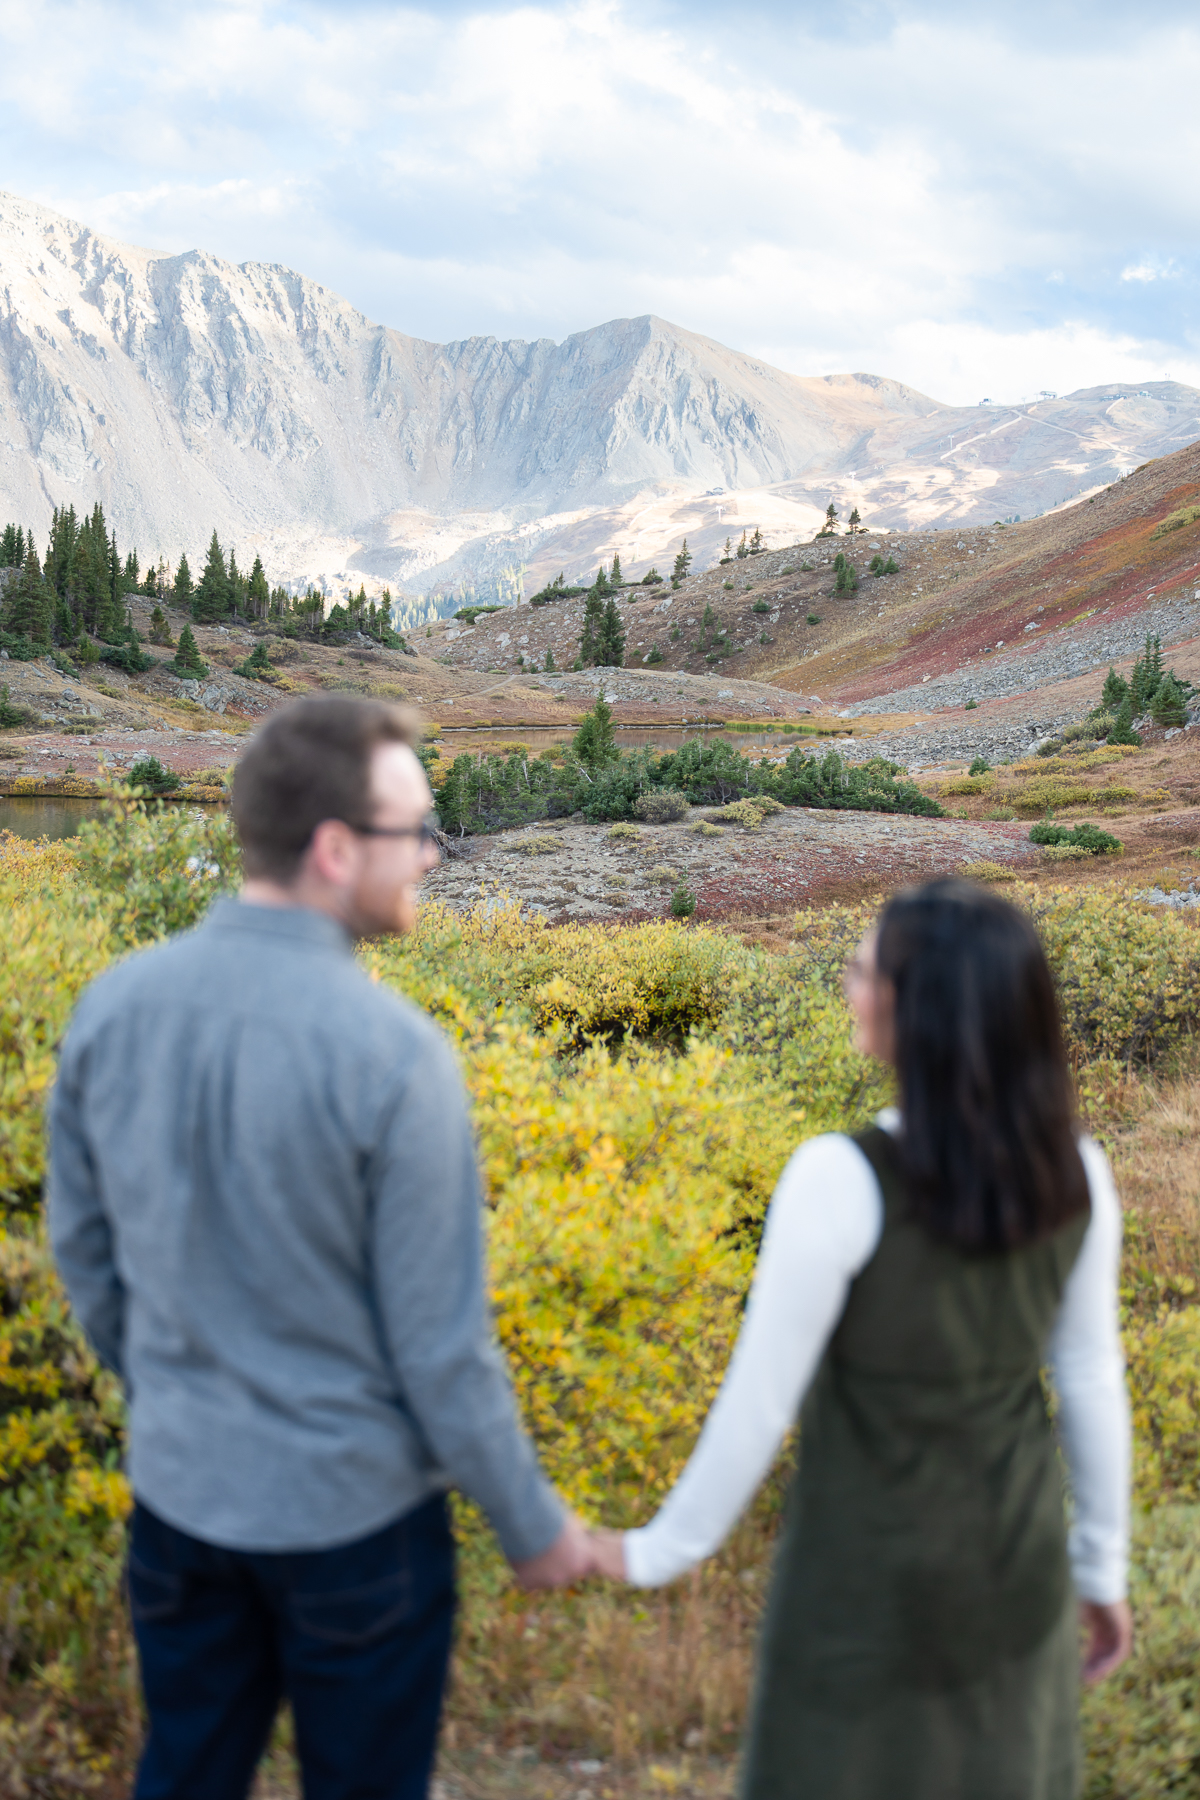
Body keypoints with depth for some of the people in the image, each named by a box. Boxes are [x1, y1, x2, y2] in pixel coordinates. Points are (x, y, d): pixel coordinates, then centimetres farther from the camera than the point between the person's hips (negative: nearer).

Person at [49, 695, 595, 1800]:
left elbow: (82, 1249, 6)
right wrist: (535, 1526, -2)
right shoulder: (391, 1053, -24)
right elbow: (440, 1343, -17)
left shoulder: (113, 1007, -7)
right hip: (352, 1510, -5)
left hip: (179, 1491, 5)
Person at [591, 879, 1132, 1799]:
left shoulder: (841, 1181, -26)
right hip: (1018, 1567, 5)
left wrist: (664, 1550, -4)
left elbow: (758, 1405, -19)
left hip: (868, 1576, -5)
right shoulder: (1077, 1174, -10)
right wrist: (1104, 1568, 13)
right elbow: (1094, 1386, -1)